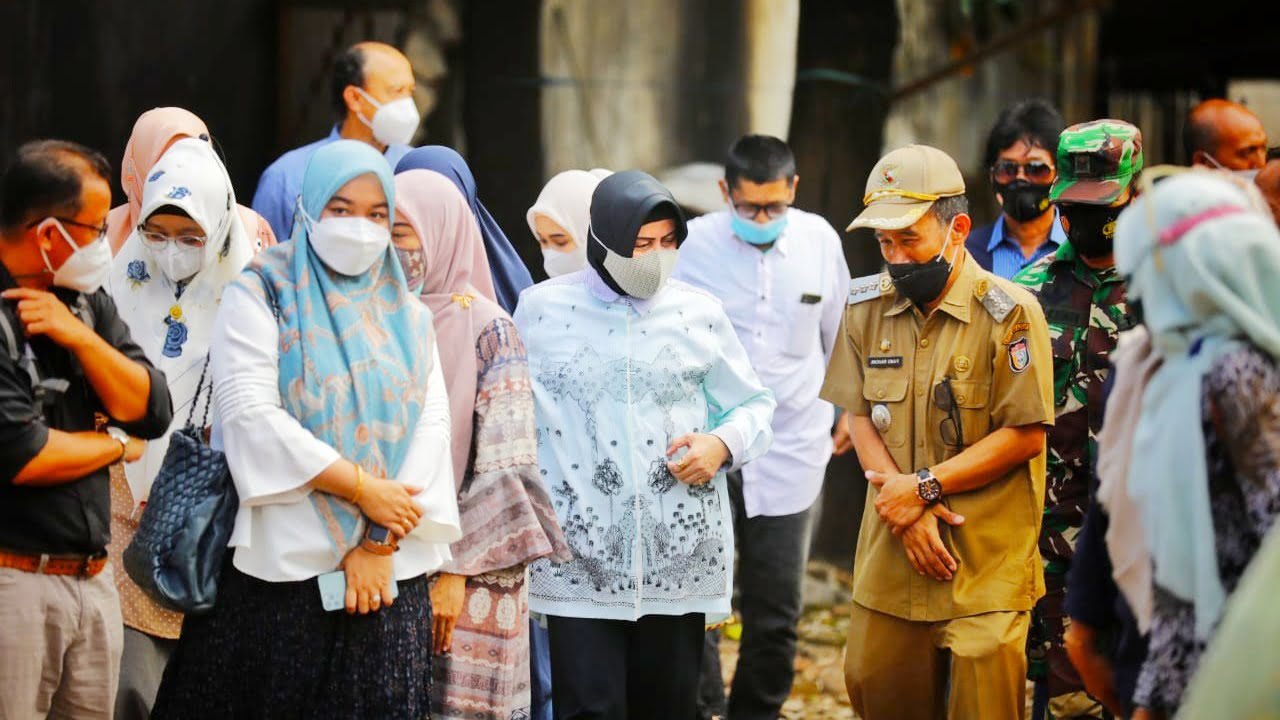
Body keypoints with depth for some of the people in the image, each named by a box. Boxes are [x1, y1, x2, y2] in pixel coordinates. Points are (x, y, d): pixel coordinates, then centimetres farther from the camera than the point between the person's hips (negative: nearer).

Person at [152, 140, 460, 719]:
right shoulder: (261, 297, 2)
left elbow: (431, 424, 4)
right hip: (283, 565, -3)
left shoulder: (407, 316, 14)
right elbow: (251, 412, -11)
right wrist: (362, 488, -14)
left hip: (389, 572, 3)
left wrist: (380, 541, -9)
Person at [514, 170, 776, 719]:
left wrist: (723, 445, -7)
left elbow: (753, 405, 15)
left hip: (680, 556, 2)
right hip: (581, 560, -2)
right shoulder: (541, 310, 2)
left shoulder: (700, 313, 6)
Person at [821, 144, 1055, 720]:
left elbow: (1026, 436, -11)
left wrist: (923, 487, -15)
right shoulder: (866, 307, 6)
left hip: (986, 562, -5)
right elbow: (860, 418, 7)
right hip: (890, 553, 5)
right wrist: (908, 514, -8)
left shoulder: (1010, 313, -10)